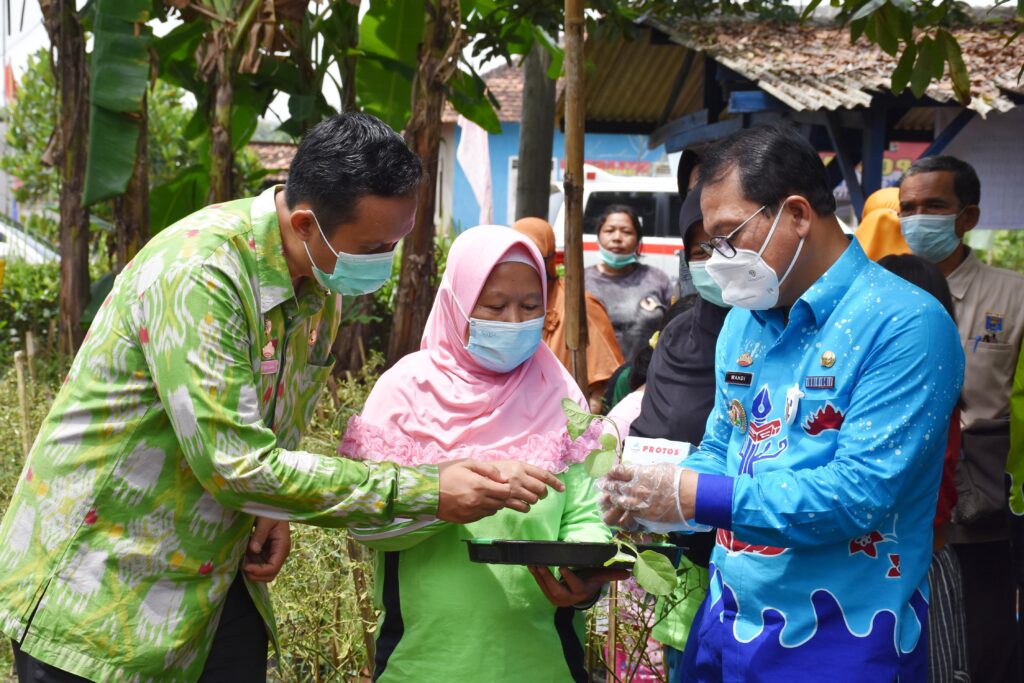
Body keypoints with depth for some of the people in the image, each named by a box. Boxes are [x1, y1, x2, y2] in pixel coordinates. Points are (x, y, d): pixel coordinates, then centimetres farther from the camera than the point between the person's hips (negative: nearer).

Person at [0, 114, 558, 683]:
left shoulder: (324, 284, 0)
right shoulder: (197, 272, -26)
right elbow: (234, 464, -30)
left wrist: (272, 508, -5)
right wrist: (425, 492, -27)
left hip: (216, 581, 7)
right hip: (102, 590, -7)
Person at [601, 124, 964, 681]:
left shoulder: (905, 326, -16)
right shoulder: (742, 321, 9)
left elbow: (859, 493, -23)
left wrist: (697, 497, -23)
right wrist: (654, 499, -4)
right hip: (726, 627, 7)